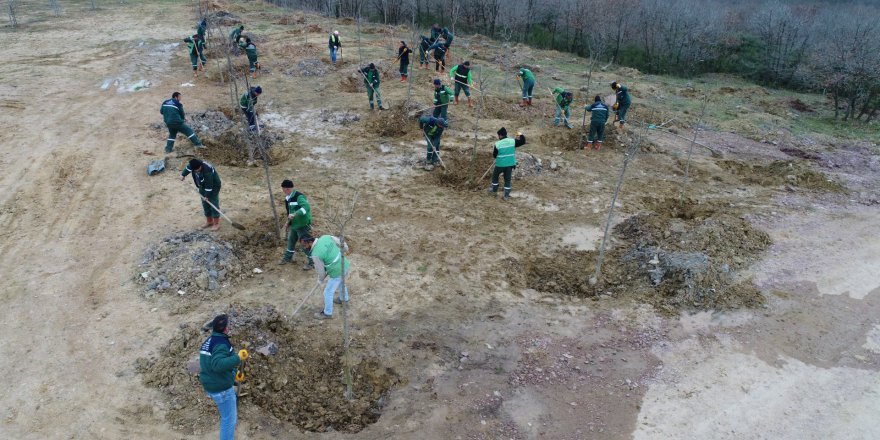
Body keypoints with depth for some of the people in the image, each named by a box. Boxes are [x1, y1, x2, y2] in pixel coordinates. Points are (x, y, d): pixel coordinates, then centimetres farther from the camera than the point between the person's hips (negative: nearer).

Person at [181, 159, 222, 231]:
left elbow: (209, 185, -29)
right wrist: (183, 175, 15)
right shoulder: (194, 165, -16)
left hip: (213, 187, -8)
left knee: (213, 204, -6)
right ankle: (209, 221, 23)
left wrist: (207, 195, -22)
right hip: (203, 187, 8)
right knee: (205, 204, 11)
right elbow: (188, 168, 11)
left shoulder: (207, 171, -37)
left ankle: (216, 224, -1)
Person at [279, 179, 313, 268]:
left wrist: (294, 215, -41)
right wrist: (288, 221, 12)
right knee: (291, 240, 24)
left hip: (302, 224, -9)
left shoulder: (299, 196, -23)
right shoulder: (288, 198, 7)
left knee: (305, 244, -2)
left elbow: (306, 207, -37)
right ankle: (288, 257, 43)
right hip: (294, 224, 9)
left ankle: (311, 262, 12)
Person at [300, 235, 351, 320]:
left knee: (328, 293, 14)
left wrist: (320, 279, 10)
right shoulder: (325, 237, -9)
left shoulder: (316, 255, -26)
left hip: (337, 273, -8)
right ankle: (344, 298, 63)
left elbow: (321, 271, -12)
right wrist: (346, 249, 22)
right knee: (341, 282, 36)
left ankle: (327, 313, 34)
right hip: (345, 265, 8)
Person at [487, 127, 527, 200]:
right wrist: (521, 136, 17)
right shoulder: (512, 141, -6)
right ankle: (506, 196, 13)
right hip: (510, 164, 3)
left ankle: (494, 191, 29)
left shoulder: (497, 144, -12)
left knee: (495, 176, 22)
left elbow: (494, 155, -2)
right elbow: (522, 142, 1)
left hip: (500, 164, -3)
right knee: (507, 180, 12)